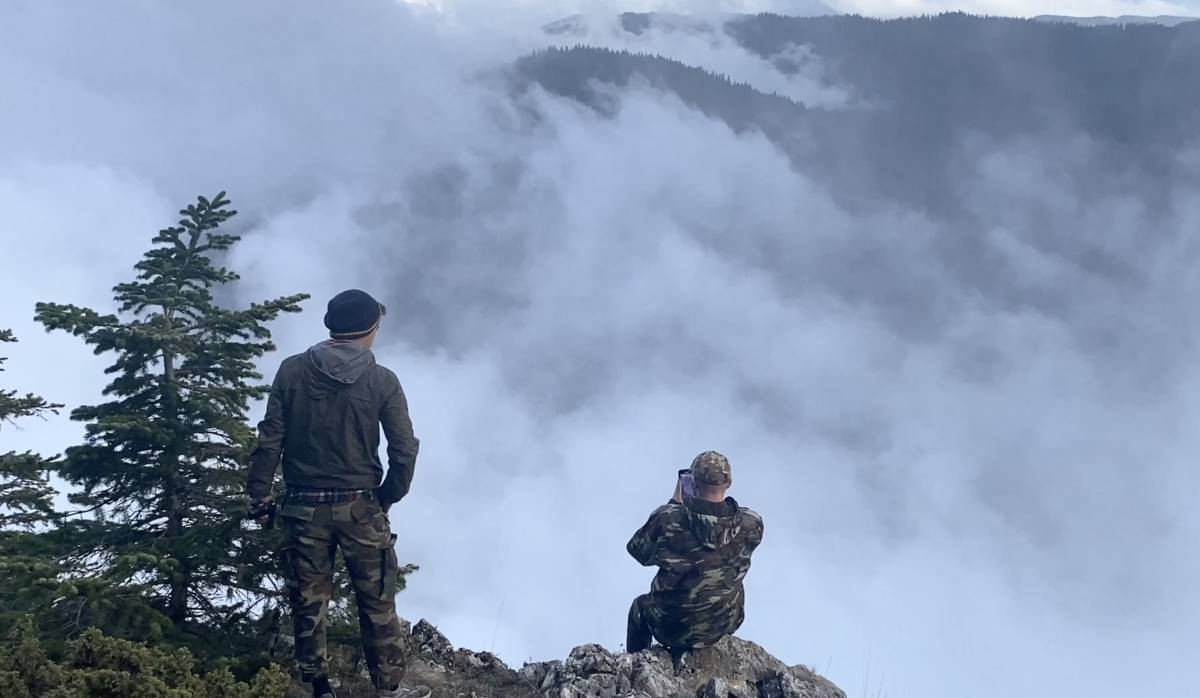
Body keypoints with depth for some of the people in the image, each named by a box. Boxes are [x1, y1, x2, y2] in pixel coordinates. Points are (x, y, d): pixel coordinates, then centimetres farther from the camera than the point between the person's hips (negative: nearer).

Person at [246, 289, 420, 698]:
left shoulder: (292, 371, -3)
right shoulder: (382, 381, -6)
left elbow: (270, 441, -4)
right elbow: (405, 452, -6)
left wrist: (259, 496, 4)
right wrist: (387, 498, 9)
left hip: (304, 508, 1)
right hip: (361, 508, -1)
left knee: (309, 603, 13)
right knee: (377, 605, 10)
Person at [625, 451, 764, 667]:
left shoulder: (669, 519, -29)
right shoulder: (751, 525, -22)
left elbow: (638, 550, -8)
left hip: (673, 625, -2)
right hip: (725, 624, 2)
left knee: (640, 606, 33)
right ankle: (680, 656, 41)